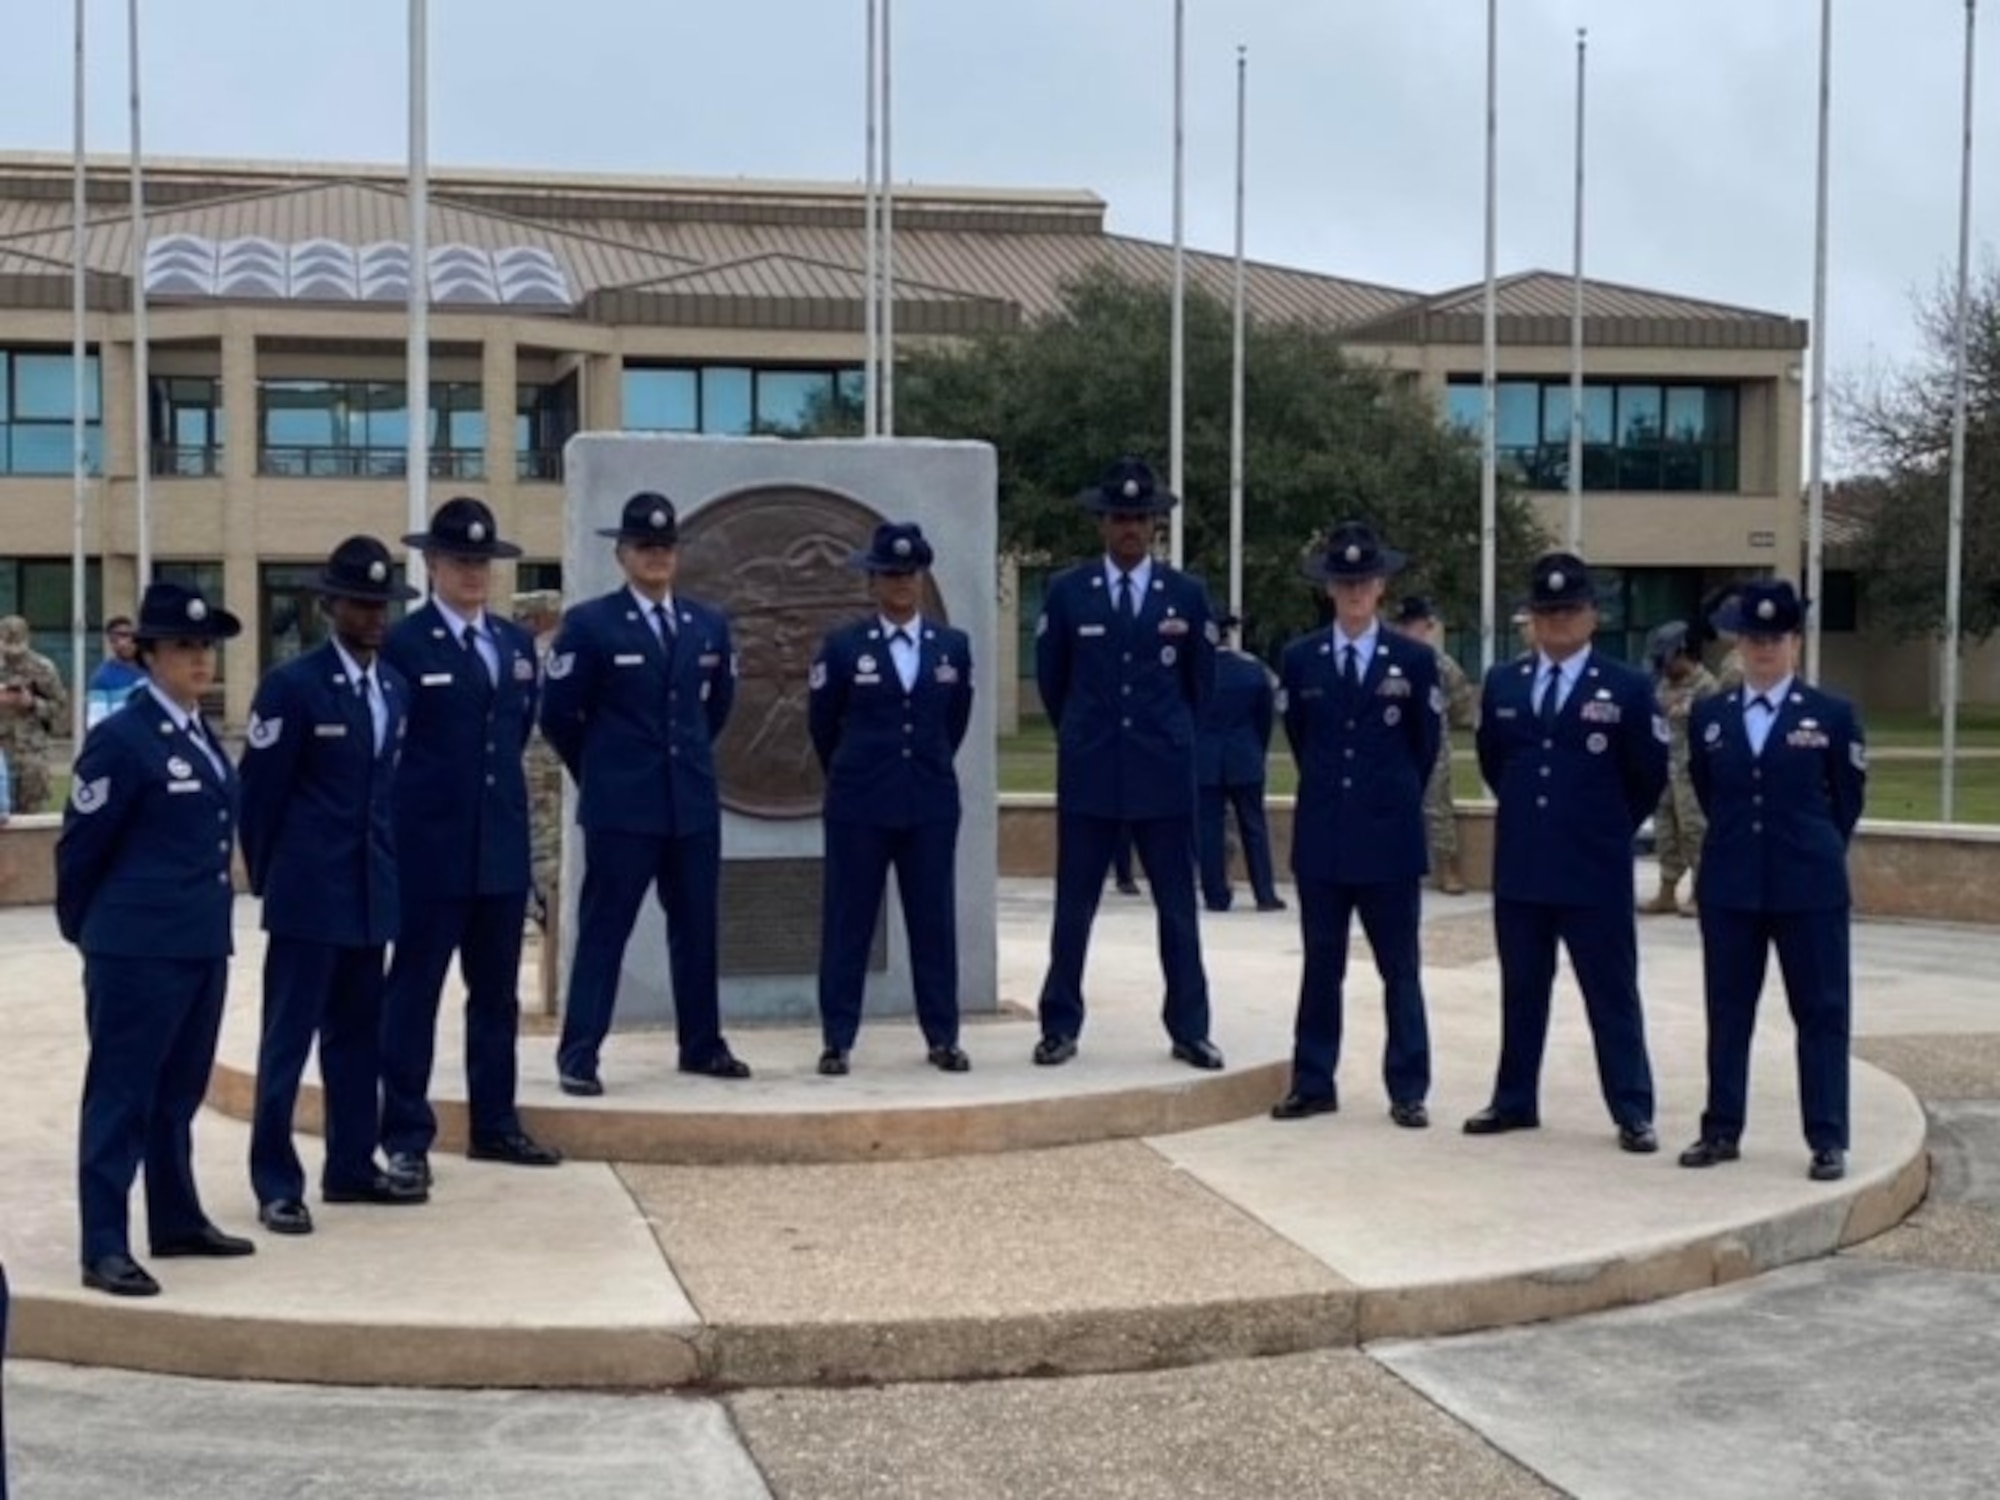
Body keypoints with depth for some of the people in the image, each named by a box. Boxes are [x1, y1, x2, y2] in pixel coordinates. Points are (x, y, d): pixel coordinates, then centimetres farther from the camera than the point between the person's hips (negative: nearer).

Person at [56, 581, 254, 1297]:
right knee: (121, 1094, -3)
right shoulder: (121, 739, -11)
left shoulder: (203, 738, 13)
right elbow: (80, 848, -7)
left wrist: (208, 919, 19)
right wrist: (87, 931, 2)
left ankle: (177, 1219, 28)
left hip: (203, 943, 8)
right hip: (140, 948, -8)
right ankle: (104, 1248, 1)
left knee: (178, 1091, 17)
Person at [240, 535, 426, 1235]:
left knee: (358, 1034, 13)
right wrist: (268, 878, -1)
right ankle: (277, 1182, 4)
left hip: (371, 888, 7)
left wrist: (387, 864, 13)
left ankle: (351, 1166, 22)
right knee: (289, 1037, -2)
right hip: (310, 889, -7)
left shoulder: (396, 687, 11)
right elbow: (259, 792, -6)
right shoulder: (292, 685, -9)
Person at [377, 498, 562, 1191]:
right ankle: (407, 1135, 8)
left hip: (502, 844, 6)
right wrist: (421, 794, -4)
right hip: (431, 846, -6)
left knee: (497, 992, 13)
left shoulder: (517, 642, 12)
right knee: (414, 991, 2)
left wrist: (495, 783, 14)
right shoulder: (403, 643, -7)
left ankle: (494, 1125, 23)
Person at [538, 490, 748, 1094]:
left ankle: (702, 1046, 22)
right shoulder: (589, 624, -5)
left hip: (694, 801, 5)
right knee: (603, 929, -2)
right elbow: (558, 714, -1)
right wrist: (601, 769, 8)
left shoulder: (709, 624, 9)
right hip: (621, 805, -5)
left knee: (698, 928, 11)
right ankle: (578, 1055, 2)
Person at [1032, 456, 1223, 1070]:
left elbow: (1202, 683, 13)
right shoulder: (1067, 591, 1)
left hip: (1165, 772, 1)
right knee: (1073, 907, 4)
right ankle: (1060, 1027, 12)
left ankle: (1189, 1030, 12)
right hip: (1088, 771, 0)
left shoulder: (1187, 595, 3)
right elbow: (1050, 678, 12)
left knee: (1178, 908, 4)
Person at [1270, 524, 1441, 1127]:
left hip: (1390, 835, -2)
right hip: (1321, 833, 2)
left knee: (1400, 969, 4)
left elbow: (1427, 744, 7)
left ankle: (1408, 1091, 10)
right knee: (1321, 965, 8)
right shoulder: (1300, 658, 4)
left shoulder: (1415, 659, -1)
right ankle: (1314, 1084, 15)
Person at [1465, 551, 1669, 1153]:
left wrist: (1608, 830, 8)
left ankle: (1633, 1112, 7)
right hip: (1519, 865, 4)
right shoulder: (1501, 684, 7)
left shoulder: (1627, 687, -4)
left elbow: (1649, 776, 2)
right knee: (1521, 990, 12)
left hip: (1596, 870, -4)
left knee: (1612, 993, 2)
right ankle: (1515, 1101, 21)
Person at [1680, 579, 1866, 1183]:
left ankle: (1827, 1141, 6)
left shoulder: (1833, 714, -1)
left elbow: (1849, 798, 6)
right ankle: (1722, 1131, 16)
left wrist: (1813, 852, 10)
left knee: (1821, 1012, 1)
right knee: (1727, 1011, 8)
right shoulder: (1709, 715, 7)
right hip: (1729, 886, 3)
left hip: (1809, 888, -3)